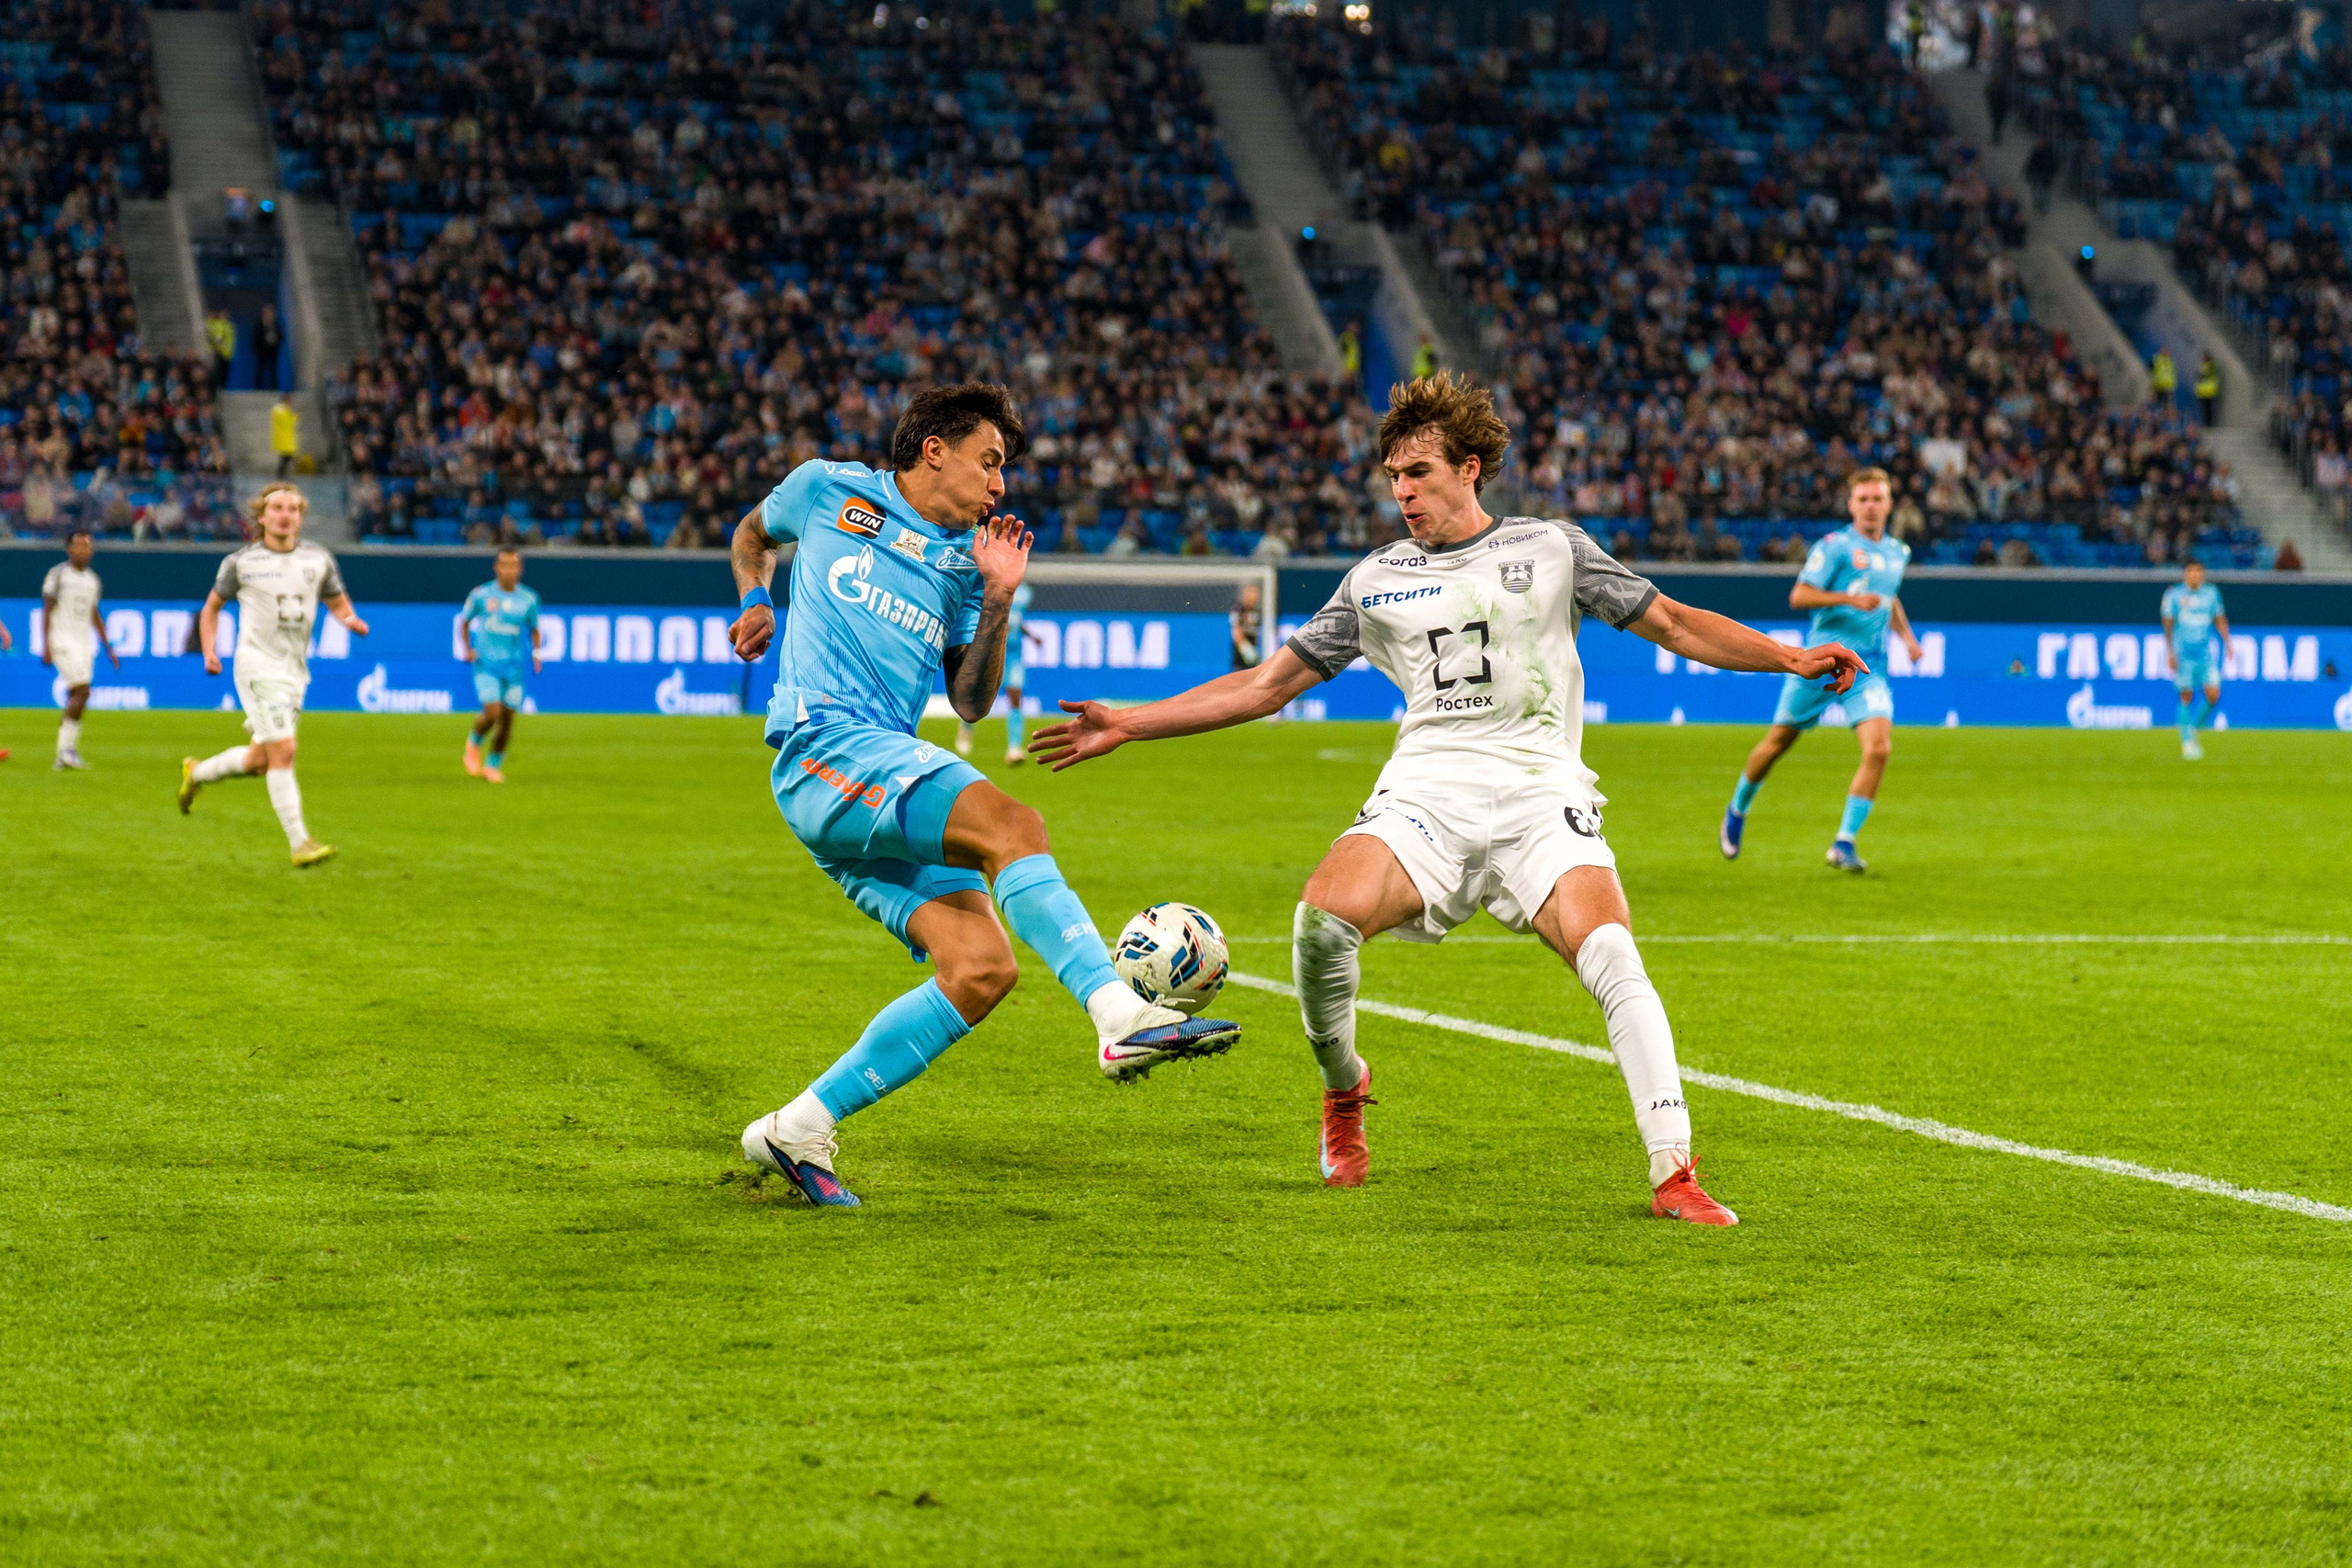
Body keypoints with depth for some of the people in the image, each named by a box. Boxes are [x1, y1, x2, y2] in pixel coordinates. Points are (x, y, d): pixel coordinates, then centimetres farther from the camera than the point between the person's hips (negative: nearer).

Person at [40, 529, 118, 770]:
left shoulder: (92, 579, 17)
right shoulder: (58, 574, -3)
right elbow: (47, 610, -5)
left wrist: (108, 648, 21)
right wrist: (46, 645, -13)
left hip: (84, 642, 7)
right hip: (62, 639, -7)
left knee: (74, 698, 3)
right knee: (82, 690, -19)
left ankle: (63, 756, 6)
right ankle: (67, 748, -16)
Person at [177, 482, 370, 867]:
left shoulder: (318, 560, 6)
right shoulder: (242, 562, -2)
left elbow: (337, 603, 17)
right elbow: (212, 607, 11)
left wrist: (351, 619, -6)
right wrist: (210, 651, -3)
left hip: (296, 672, 5)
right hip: (258, 666, -5)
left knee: (259, 760, 14)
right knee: (283, 751, -17)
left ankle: (196, 773, 41)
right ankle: (299, 843, -18)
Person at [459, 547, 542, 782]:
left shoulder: (529, 600, 2)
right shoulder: (481, 595, -3)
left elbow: (534, 629, 16)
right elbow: (465, 620, 12)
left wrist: (536, 653, -1)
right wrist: (468, 649, -1)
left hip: (513, 667, 2)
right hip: (486, 665, -2)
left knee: (507, 719, 4)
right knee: (493, 712, -17)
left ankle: (493, 765, 24)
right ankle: (473, 743, 15)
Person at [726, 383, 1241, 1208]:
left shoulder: (960, 562, 23)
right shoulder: (829, 490, 12)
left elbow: (970, 701, 22)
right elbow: (754, 533, 32)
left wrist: (996, 604, 10)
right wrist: (756, 601, 16)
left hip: (888, 790, 7)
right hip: (824, 744, -7)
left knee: (983, 969, -11)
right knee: (1010, 824, -29)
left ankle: (798, 1130, -5)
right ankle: (1122, 1016, -44)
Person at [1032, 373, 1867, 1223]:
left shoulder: (1550, 547, 12)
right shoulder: (1376, 580, 17)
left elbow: (1676, 624, 16)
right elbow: (1269, 683, 21)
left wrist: (1791, 659, 3)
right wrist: (1127, 725, 16)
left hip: (1540, 796, -1)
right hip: (1425, 797, 1)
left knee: (1614, 961, -25)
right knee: (1322, 920, -27)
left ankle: (1673, 1173, -21)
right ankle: (1342, 1089, 2)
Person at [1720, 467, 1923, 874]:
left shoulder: (1897, 553, 14)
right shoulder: (1836, 546, -6)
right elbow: (1799, 596, -14)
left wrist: (1906, 635, 21)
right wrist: (1850, 599, -24)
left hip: (1867, 668, 4)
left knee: (1878, 747, -18)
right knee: (1779, 742, 8)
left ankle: (1844, 842, -12)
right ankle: (1737, 810, 35)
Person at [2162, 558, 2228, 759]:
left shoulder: (2211, 593, 7)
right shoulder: (2174, 595, -3)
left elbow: (2220, 620, 15)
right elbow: (2168, 625, 0)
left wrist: (2227, 643, 4)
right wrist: (2170, 653, -5)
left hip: (2206, 652, 3)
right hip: (2183, 655, -3)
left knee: (2213, 696, -7)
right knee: (2186, 697, -1)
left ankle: (2195, 729, 17)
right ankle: (2187, 741, 8)